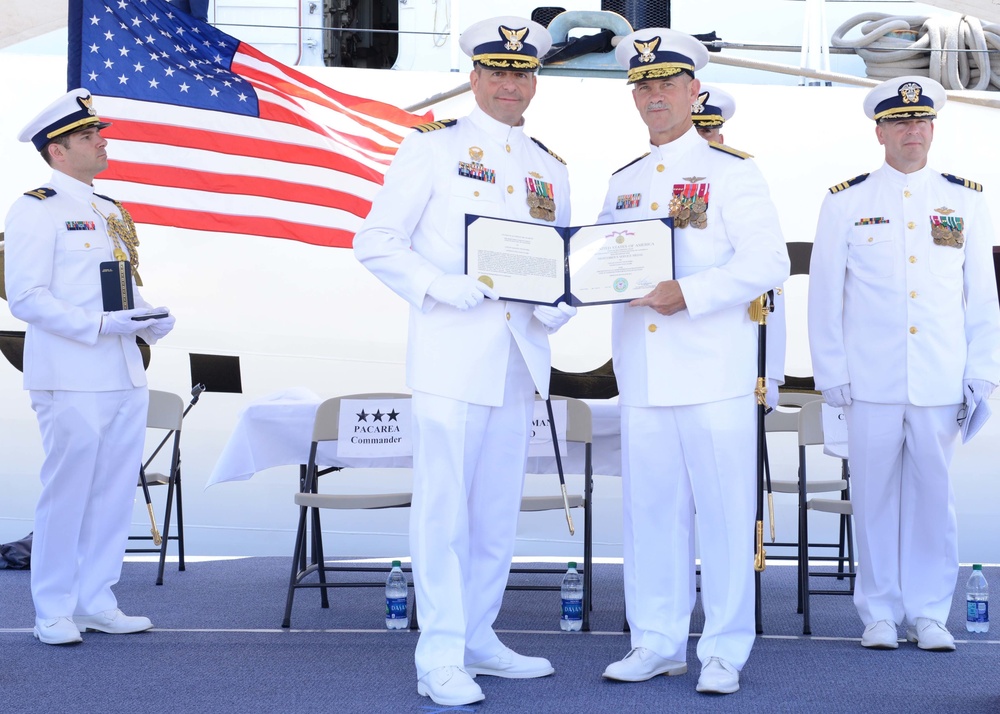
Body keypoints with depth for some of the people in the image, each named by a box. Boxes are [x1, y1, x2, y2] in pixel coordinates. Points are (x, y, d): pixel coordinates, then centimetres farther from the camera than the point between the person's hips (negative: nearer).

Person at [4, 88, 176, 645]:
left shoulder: (111, 212, 18)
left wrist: (151, 320, 4)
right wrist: (100, 325, -21)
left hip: (126, 376, 8)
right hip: (72, 379, -8)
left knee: (117, 491, 10)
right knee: (67, 492, -1)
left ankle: (96, 601, 21)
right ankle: (54, 612, 10)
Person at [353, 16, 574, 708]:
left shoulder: (551, 170, 17)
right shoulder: (434, 146, 1)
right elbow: (375, 241, -4)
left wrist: (557, 307, -1)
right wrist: (443, 287, -17)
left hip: (519, 358, 6)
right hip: (451, 354, -5)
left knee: (499, 510, 11)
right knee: (444, 506, -5)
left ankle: (478, 639, 24)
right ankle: (440, 657, 2)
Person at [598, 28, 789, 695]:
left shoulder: (731, 171, 0)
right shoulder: (623, 182, 17)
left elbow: (767, 264, -11)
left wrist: (686, 293, -21)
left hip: (713, 371, -5)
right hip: (642, 375, 5)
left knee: (725, 508, -1)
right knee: (651, 508, 8)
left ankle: (725, 649, 9)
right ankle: (658, 641, 19)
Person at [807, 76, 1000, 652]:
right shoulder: (845, 203, 4)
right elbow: (825, 296, 4)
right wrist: (832, 375, -1)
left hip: (940, 382, 1)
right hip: (872, 383, -1)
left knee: (934, 494, 5)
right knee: (874, 495, 4)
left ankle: (929, 614, 17)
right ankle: (879, 614, 15)